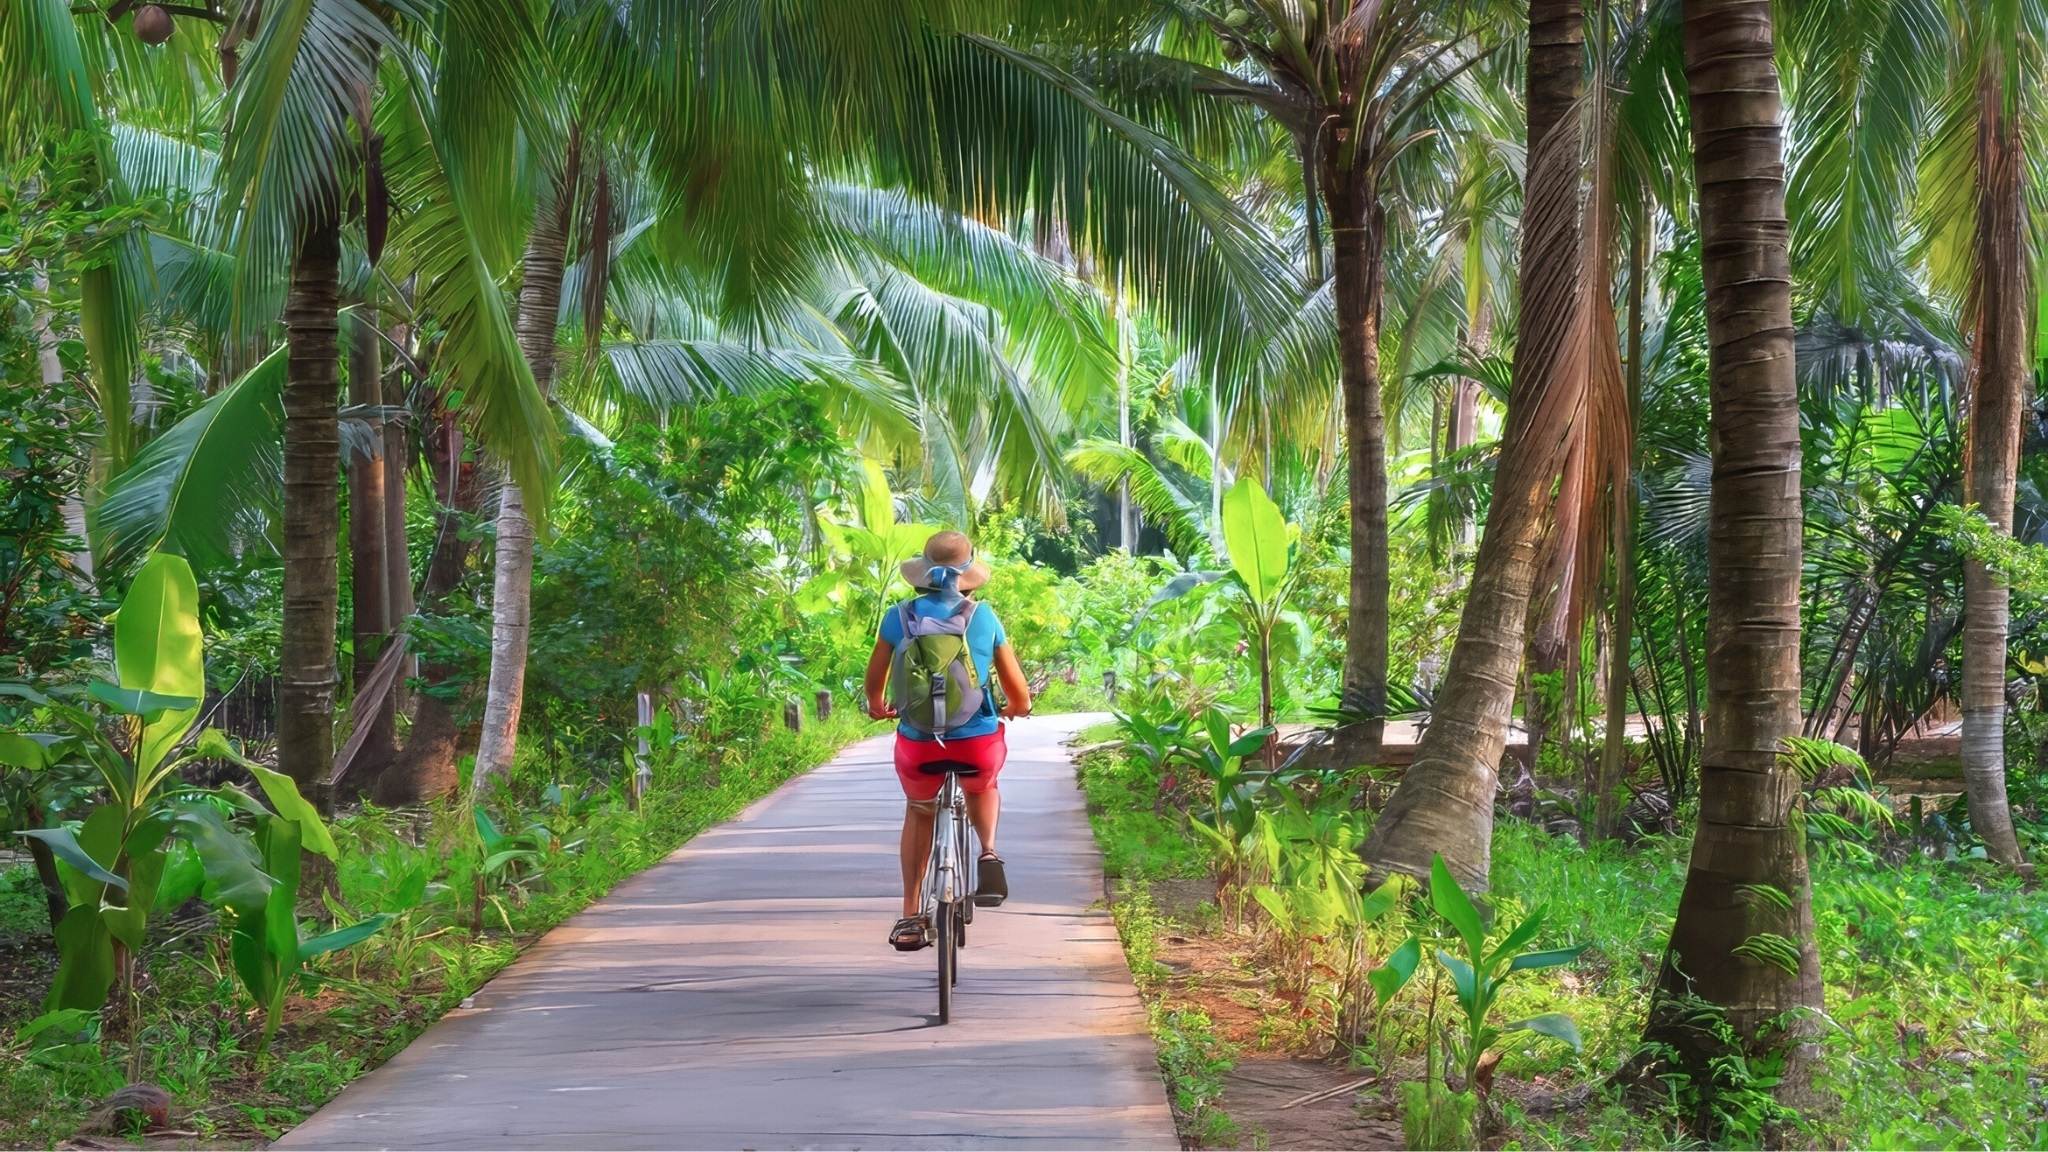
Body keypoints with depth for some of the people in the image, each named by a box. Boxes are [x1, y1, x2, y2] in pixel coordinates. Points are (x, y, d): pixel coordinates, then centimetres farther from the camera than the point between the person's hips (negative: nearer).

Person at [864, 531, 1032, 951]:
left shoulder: (899, 616, 0)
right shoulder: (983, 617, -1)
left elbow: (875, 683, 13)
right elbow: (1019, 694, 4)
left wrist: (877, 706, 36)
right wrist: (1018, 707, 28)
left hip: (917, 744, 0)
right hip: (979, 743, 0)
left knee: (919, 811, 29)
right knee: (982, 785, 36)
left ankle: (910, 918, 23)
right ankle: (988, 853, 12)